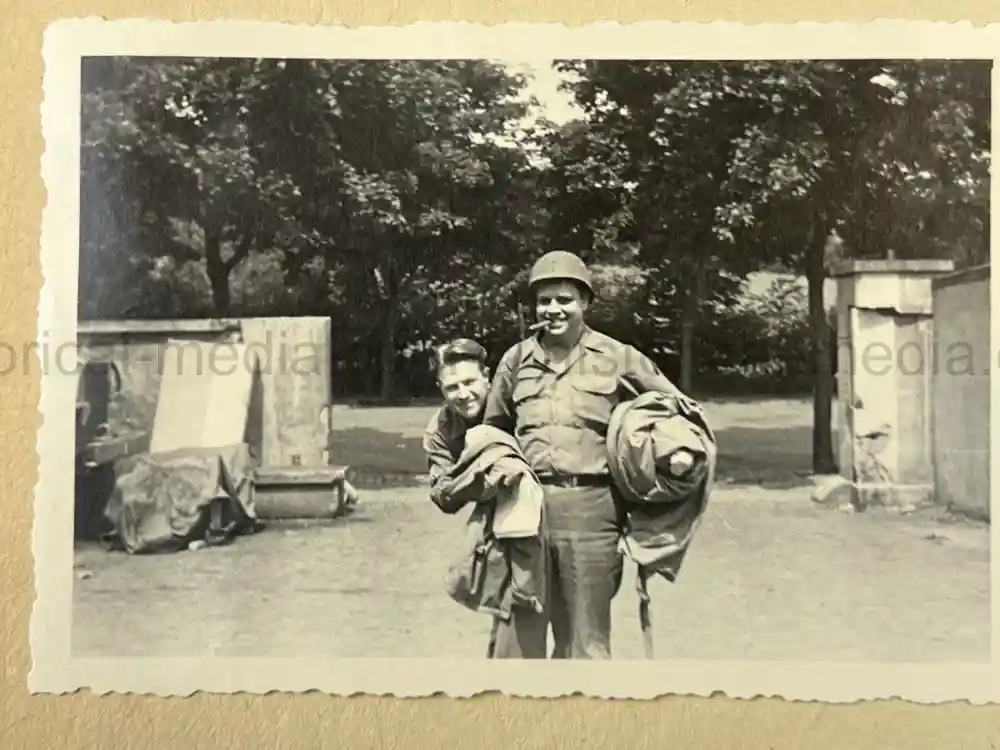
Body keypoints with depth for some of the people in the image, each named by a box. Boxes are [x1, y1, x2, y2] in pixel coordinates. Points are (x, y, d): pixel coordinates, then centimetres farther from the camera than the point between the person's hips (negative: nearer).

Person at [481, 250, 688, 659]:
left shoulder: (618, 358, 5)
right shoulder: (516, 360, 11)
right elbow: (494, 429, 24)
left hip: (590, 508, -1)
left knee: (584, 639, 8)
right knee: (515, 632, 4)